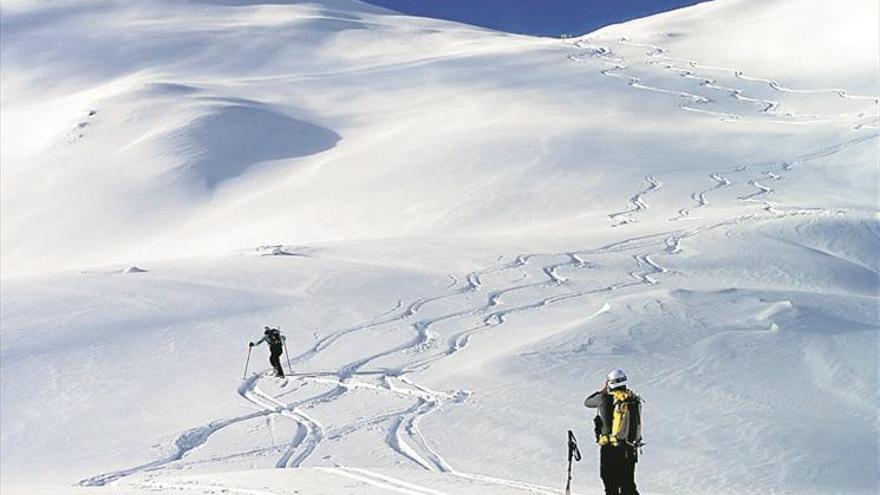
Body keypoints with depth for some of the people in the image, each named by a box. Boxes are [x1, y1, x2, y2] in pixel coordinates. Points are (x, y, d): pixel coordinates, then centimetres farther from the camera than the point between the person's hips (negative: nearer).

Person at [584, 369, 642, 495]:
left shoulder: (605, 398, -10)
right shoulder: (634, 399, 2)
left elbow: (587, 402, 10)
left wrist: (603, 391, 18)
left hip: (610, 448, -4)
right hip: (630, 450, 4)